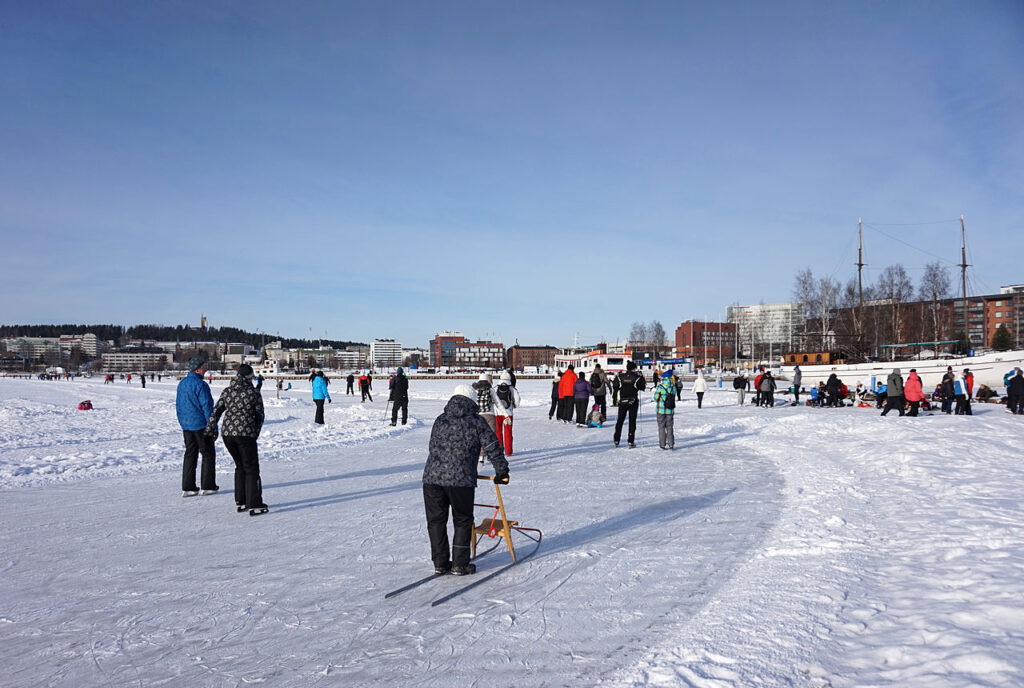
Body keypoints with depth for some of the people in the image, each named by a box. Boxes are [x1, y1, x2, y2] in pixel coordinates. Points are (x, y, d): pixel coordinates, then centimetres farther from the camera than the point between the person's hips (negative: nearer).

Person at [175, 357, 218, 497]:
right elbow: (206, 406, -19)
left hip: (186, 425, 8)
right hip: (201, 424, -8)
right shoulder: (200, 384, -17)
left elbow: (178, 405, 17)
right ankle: (208, 486, 7)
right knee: (208, 454, 4)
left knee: (190, 454, 12)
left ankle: (187, 487, 10)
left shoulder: (182, 383, 10)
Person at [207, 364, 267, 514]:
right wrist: (255, 433, 15)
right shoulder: (254, 394, -4)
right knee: (251, 469, 5)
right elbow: (259, 417, 2)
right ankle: (254, 505, 4)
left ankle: (240, 502, 22)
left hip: (227, 434, 5)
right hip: (246, 434, -5)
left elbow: (216, 411, 4)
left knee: (240, 466, 20)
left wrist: (210, 428, 12)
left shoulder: (227, 391, 6)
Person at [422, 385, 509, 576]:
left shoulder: (440, 421, 16)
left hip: (432, 477, 4)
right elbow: (492, 447, 2)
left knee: (436, 520, 14)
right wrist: (502, 471, 14)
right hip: (461, 480, -4)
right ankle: (459, 564, 12)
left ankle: (440, 563, 19)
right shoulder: (476, 422, 3)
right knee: (462, 521, 11)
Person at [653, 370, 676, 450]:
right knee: (669, 427, 13)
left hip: (661, 410, -3)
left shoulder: (660, 387, -13)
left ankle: (663, 444, 5)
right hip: (670, 410, 3)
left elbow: (656, 398, -7)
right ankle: (671, 444, 13)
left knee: (661, 427, 6)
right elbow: (674, 396, 7)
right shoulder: (673, 387, -2)